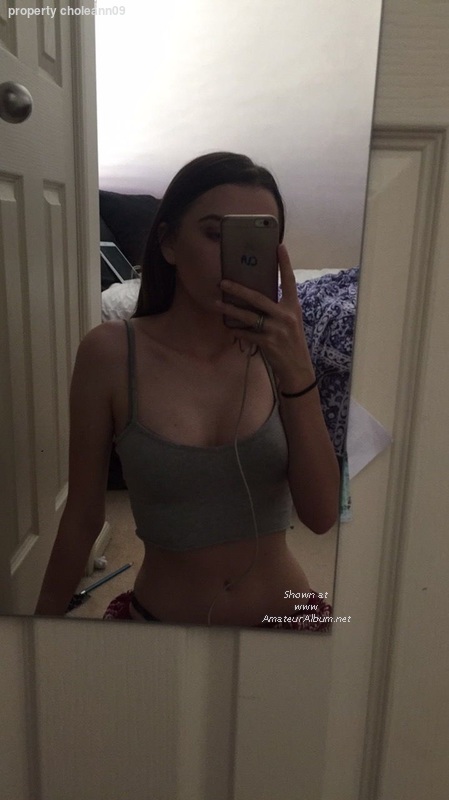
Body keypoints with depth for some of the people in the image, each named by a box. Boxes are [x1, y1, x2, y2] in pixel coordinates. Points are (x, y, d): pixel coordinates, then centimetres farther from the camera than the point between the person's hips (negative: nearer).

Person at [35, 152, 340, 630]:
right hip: (158, 612, -1)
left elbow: (321, 515, -16)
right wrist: (46, 618, 3)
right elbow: (83, 517, -8)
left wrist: (297, 371, -27)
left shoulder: (273, 349, -11)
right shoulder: (112, 353, -17)